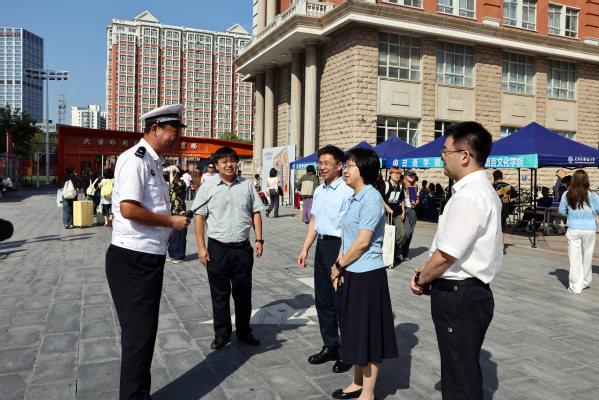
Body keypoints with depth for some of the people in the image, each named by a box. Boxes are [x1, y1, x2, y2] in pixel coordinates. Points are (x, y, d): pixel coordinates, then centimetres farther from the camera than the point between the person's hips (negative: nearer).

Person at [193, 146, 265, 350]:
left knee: (243, 293, 12)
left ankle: (244, 331, 28)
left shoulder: (247, 185, 7)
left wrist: (259, 239, 2)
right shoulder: (208, 187, 0)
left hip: (243, 248, 2)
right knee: (219, 294, 9)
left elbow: (256, 213, 10)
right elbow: (199, 217, -1)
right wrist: (201, 247, -6)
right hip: (217, 248, -1)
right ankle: (222, 333, 25)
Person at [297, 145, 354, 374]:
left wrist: (340, 259, -23)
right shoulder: (319, 191, 11)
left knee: (341, 302, 2)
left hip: (339, 246, -9)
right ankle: (330, 346, 34)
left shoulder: (346, 191, -16)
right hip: (321, 245, 9)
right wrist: (305, 249, 15)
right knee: (322, 300, 17)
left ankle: (346, 353, 20)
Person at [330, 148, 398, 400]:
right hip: (352, 273, 9)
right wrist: (339, 268, 3)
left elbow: (363, 241, -20)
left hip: (367, 274, -9)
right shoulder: (355, 198, 12)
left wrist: (338, 266, -10)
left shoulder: (371, 199, -16)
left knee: (368, 331, 4)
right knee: (355, 329, 18)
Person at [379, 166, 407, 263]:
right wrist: (386, 207, -16)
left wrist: (403, 211, 15)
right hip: (387, 213, -4)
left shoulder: (400, 186, 11)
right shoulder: (386, 185, -5)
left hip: (398, 213, 4)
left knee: (402, 232, -6)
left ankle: (398, 253, 9)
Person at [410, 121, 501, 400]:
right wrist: (427, 276, 7)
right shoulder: (483, 190, 11)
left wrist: (422, 279, -6)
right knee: (465, 371, 23)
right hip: (472, 292, 10)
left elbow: (446, 255, -24)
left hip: (459, 298, -10)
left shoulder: (468, 197, -23)